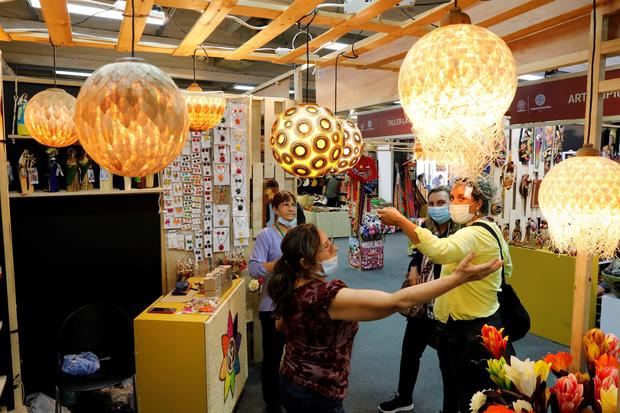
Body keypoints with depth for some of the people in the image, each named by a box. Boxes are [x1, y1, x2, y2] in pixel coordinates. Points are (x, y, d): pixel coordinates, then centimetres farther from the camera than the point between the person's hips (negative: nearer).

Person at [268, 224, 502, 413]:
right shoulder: (327, 295, -32)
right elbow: (396, 302, -36)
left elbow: (281, 326, 16)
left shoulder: (292, 288, -5)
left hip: (291, 382, 9)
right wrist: (458, 277, -35)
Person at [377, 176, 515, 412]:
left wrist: (400, 221, -43)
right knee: (454, 389, 23)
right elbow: (506, 268, 22)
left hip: (470, 331, -11)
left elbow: (441, 250, -44)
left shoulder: (476, 234, -24)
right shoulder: (489, 230, 11)